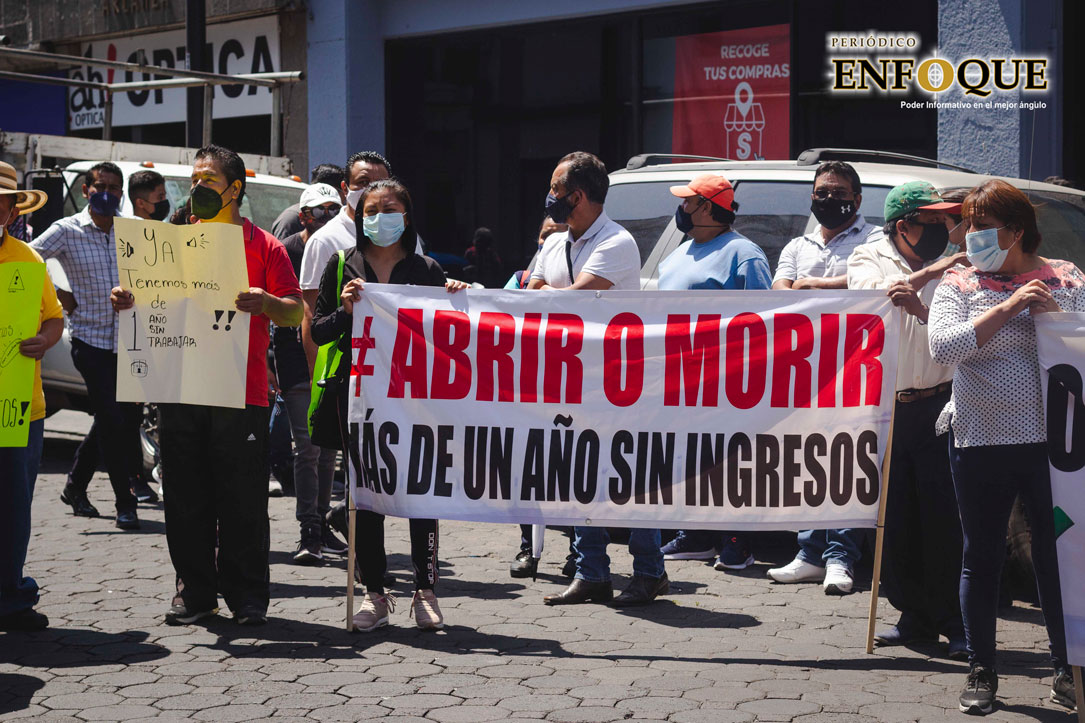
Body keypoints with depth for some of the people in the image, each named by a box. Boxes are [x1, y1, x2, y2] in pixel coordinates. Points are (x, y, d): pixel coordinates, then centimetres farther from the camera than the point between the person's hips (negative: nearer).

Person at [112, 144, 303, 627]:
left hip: (241, 393, -4)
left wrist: (265, 303, -20)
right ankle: (195, 592, 16)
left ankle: (247, 596, 9)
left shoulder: (263, 246, 4)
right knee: (186, 500, 6)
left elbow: (295, 313, 0)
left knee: (242, 502, -1)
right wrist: (128, 298, -3)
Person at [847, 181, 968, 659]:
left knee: (946, 519, -6)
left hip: (938, 407, -2)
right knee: (894, 519, 6)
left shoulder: (954, 268, 5)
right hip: (883, 409, 2)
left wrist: (919, 309, -24)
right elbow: (869, 295, -16)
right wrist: (929, 272, -24)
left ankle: (959, 624, 3)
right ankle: (916, 616, 19)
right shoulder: (869, 259, 7)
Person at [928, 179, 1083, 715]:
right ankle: (981, 672, 19)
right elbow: (942, 347, -14)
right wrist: (1006, 308, -19)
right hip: (981, 441, 0)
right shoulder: (959, 283, 3)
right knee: (981, 557, 8)